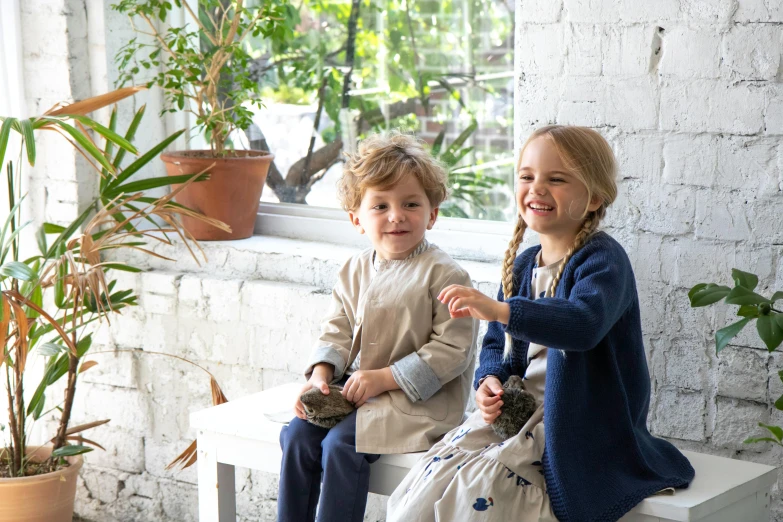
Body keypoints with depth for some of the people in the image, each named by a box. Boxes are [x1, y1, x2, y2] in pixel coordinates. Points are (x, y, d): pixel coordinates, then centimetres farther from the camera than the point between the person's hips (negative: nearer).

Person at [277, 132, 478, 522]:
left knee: (341, 444, -25)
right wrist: (321, 372, -8)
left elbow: (451, 349, -15)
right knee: (297, 436, -10)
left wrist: (384, 377, -18)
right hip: (355, 386, 7)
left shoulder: (444, 276, -12)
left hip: (418, 398, -7)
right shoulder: (355, 271, 9)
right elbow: (337, 330, 13)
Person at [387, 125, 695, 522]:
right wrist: (490, 381, -3)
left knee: (480, 484, -26)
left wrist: (499, 310, -44)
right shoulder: (521, 266, 12)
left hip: (581, 424, -7)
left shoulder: (603, 259, -12)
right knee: (434, 473, -12)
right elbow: (496, 344, 21)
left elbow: (585, 322, -33)